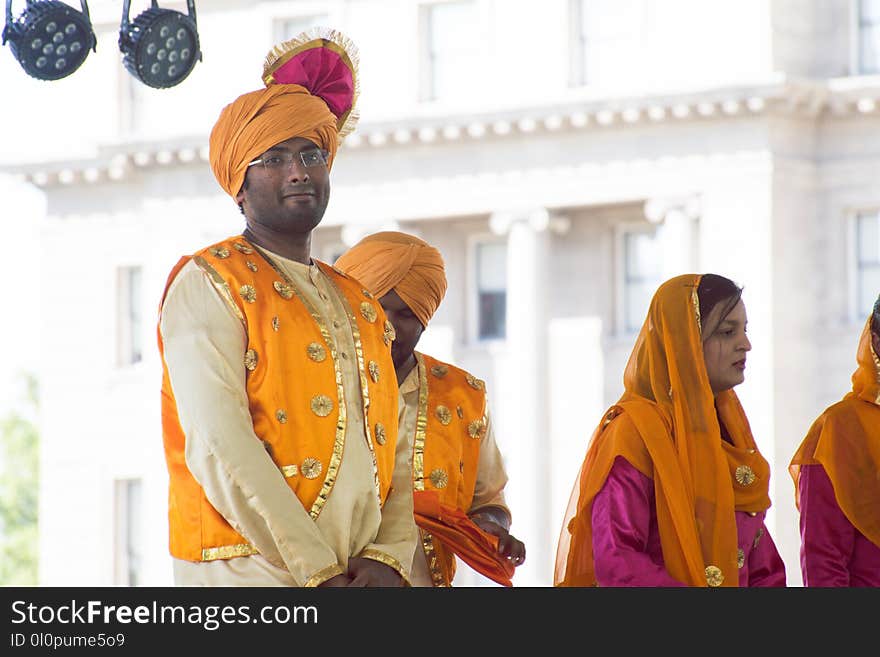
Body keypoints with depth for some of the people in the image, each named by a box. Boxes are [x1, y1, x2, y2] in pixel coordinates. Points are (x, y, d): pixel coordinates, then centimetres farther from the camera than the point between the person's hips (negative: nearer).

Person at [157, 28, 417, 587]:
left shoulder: (360, 306, 21)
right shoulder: (208, 284, 1)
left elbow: (393, 452, 14)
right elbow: (219, 448, -11)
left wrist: (388, 556, -5)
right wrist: (320, 573, -15)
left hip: (360, 573, 6)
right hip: (250, 573, -6)